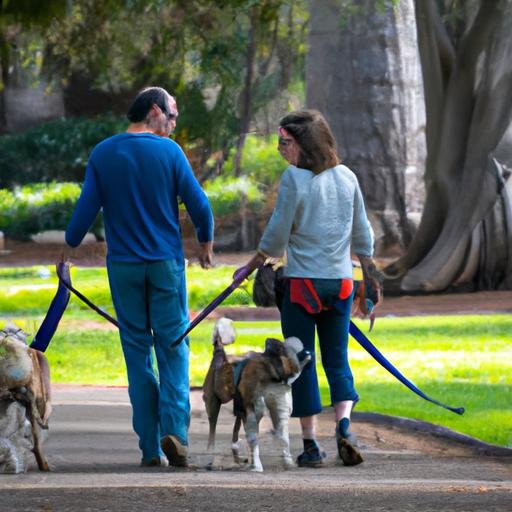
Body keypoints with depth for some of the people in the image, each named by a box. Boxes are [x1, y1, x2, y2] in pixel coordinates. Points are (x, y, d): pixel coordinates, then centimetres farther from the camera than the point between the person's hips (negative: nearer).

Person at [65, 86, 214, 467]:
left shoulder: (103, 154, 0)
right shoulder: (168, 151, -5)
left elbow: (86, 208, -3)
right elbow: (199, 203, -5)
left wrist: (69, 247, 11)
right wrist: (205, 242, 12)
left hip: (123, 265, 2)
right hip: (166, 264, -2)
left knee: (137, 351, 7)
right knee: (173, 346, 3)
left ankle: (151, 447, 4)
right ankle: (174, 429, -17)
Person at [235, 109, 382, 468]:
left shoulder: (294, 178, -10)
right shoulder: (346, 177, 5)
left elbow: (276, 234, -7)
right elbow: (362, 233, 12)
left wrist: (251, 267, 7)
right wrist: (371, 275, 23)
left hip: (302, 282, -4)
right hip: (340, 281, 4)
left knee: (302, 361, 5)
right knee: (337, 359, 11)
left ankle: (311, 444, 4)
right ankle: (344, 425, -11)